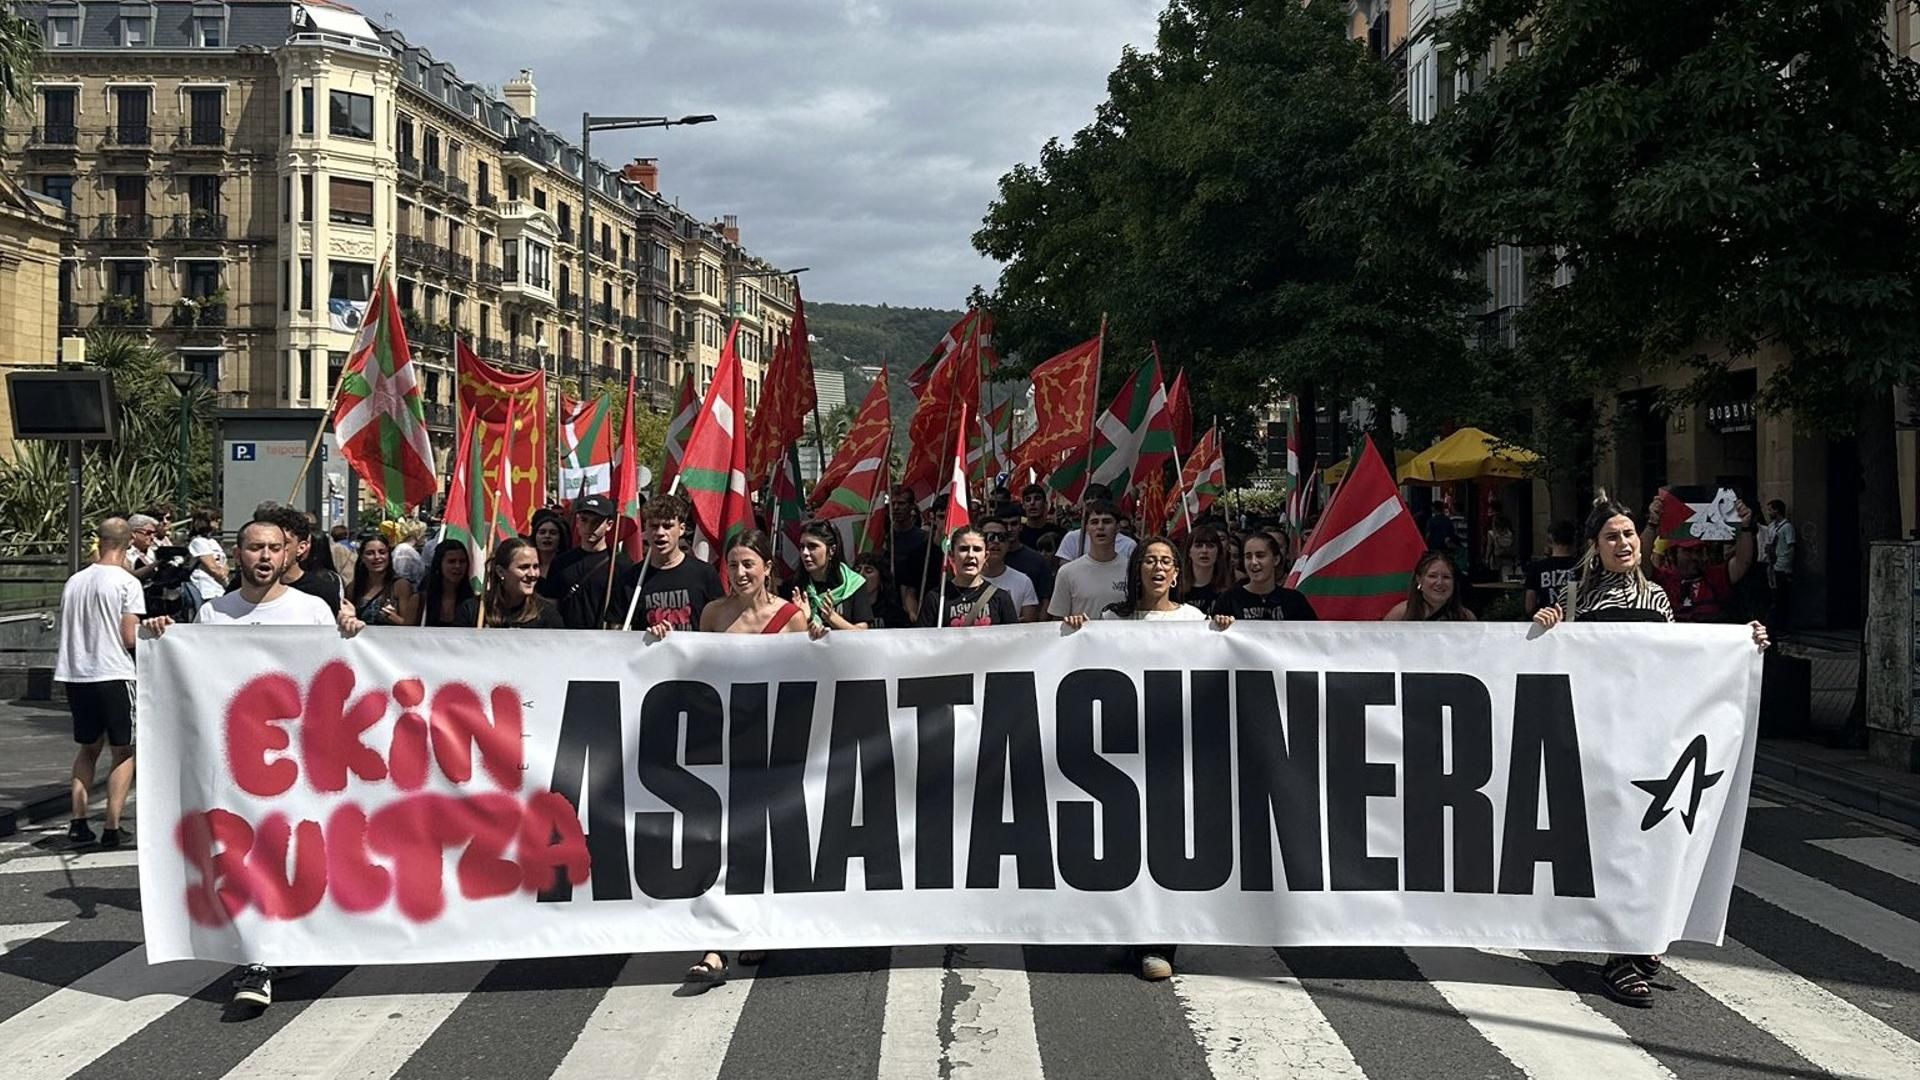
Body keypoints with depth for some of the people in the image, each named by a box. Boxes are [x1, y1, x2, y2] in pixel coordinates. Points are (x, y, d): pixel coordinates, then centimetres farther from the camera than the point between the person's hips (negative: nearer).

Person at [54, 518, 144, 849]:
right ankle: (112, 828, 0)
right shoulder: (126, 582, -9)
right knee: (124, 751, 5)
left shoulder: (75, 581, 8)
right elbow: (130, 638, -13)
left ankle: (78, 822, 15)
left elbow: (66, 631, 15)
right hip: (113, 675, -6)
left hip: (74, 675, 6)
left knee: (88, 747, 20)